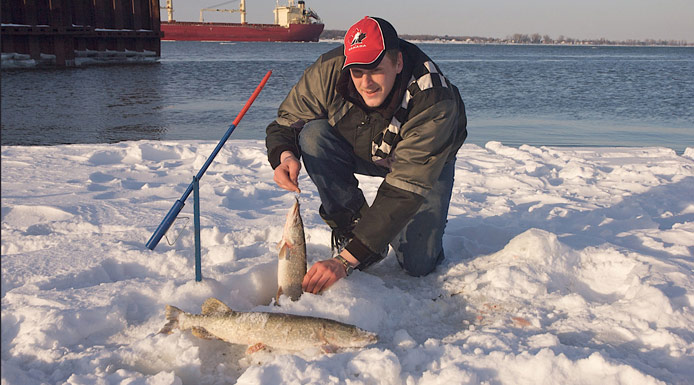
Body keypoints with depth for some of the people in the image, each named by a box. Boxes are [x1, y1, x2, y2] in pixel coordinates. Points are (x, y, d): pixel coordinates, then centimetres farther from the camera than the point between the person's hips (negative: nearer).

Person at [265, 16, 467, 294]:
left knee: (419, 265, -16)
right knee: (313, 134, -29)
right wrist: (284, 155, -43)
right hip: (357, 152, 3)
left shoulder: (433, 104, -40)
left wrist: (346, 260, -49)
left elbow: (404, 191, -43)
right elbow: (284, 125, -15)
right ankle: (351, 227, -15)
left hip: (427, 163, -2)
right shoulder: (327, 72, -31)